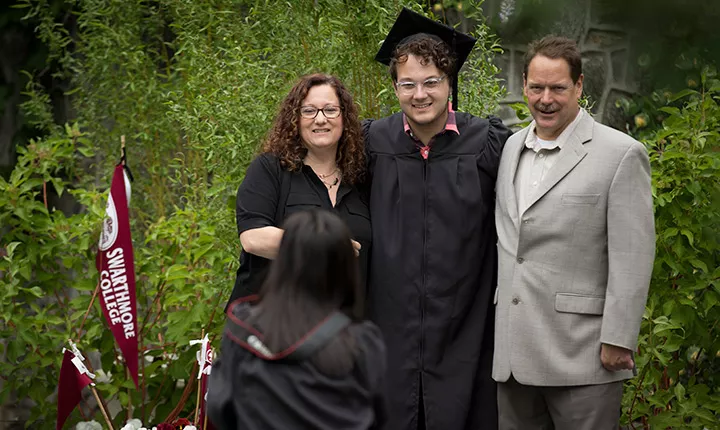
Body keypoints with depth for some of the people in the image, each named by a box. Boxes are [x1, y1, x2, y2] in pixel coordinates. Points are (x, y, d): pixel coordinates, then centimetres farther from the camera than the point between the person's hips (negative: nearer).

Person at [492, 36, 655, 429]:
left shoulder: (621, 154, -7)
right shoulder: (512, 148, 13)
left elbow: (632, 259, -11)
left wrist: (617, 341, -14)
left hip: (580, 354, -6)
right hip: (512, 351, 6)